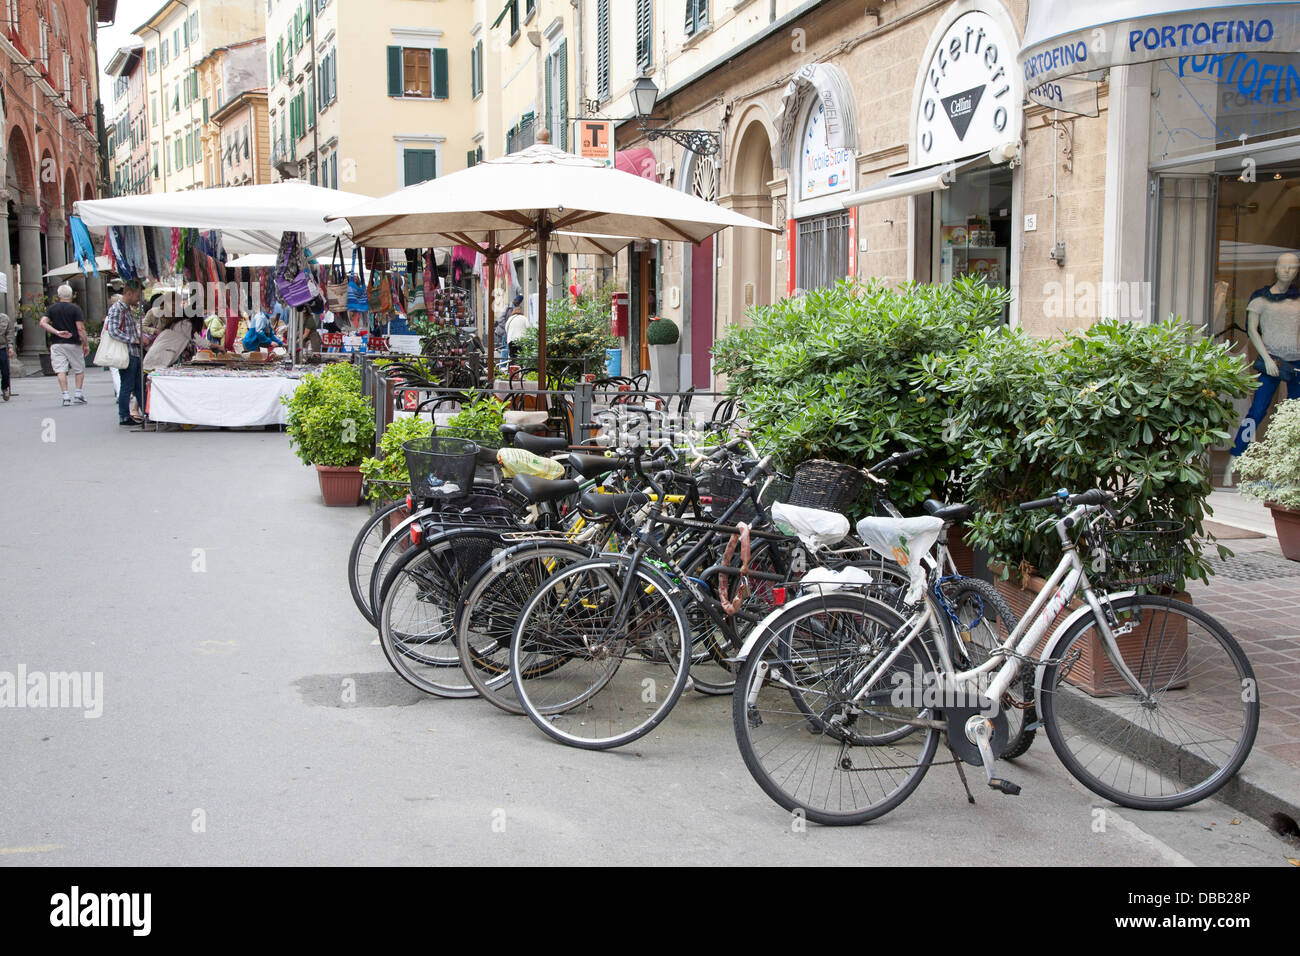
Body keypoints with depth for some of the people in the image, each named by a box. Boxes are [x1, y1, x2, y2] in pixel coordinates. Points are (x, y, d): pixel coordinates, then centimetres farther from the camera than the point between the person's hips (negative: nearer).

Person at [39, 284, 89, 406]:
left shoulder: (52, 308, 5)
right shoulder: (75, 309, -6)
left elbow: (43, 323, -6)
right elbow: (80, 328, -11)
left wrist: (57, 332, -9)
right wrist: (86, 344, -4)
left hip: (57, 344, 2)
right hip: (73, 344, -2)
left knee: (61, 370, 1)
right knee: (79, 370, 11)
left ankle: (65, 396, -7)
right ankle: (78, 394, 5)